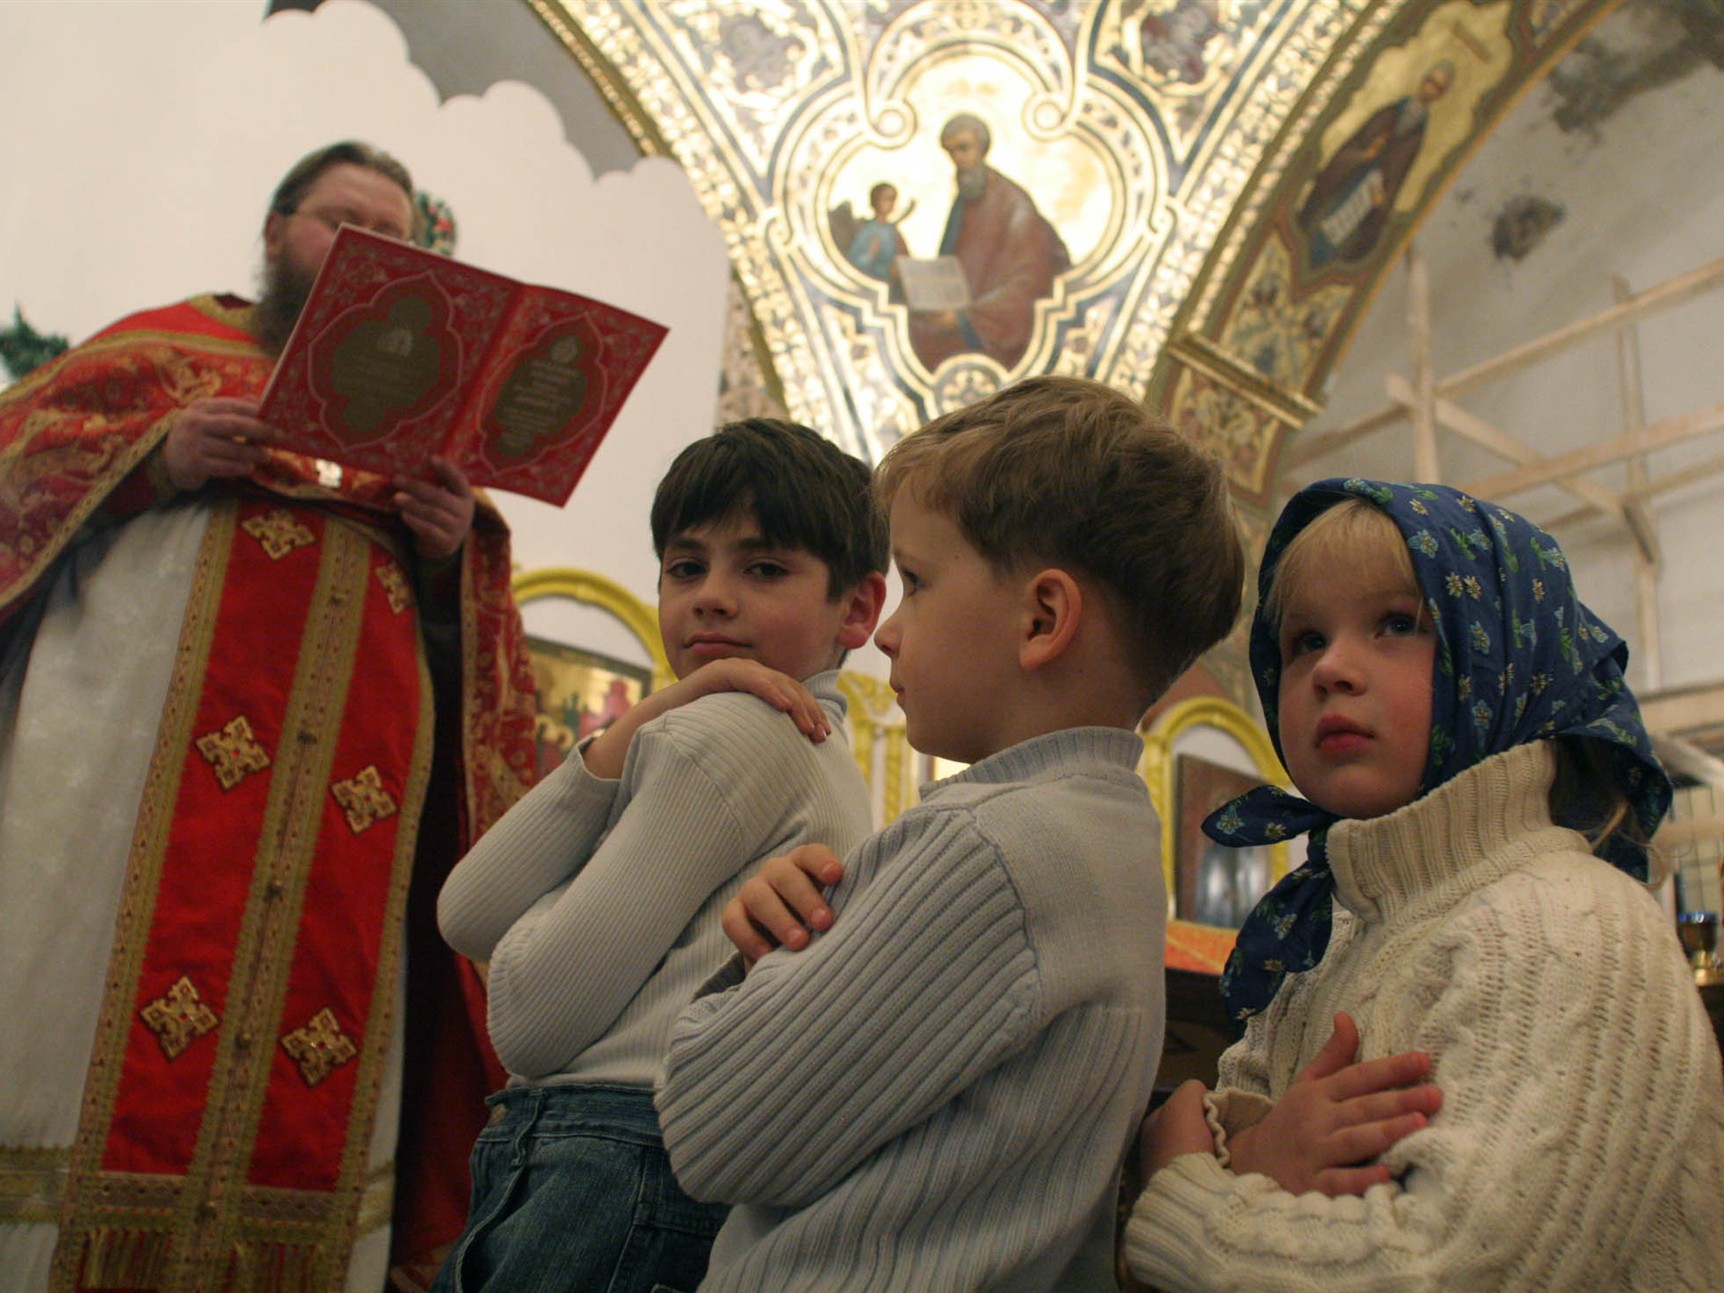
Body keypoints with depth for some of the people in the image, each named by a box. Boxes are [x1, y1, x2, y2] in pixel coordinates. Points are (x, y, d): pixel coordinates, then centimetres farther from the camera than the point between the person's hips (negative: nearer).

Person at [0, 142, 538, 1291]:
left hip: (350, 800, 3)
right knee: (98, 1011, -6)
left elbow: (457, 631, 17)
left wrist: (452, 550, -5)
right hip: (145, 742, -2)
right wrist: (156, 458, -9)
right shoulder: (173, 340, 18)